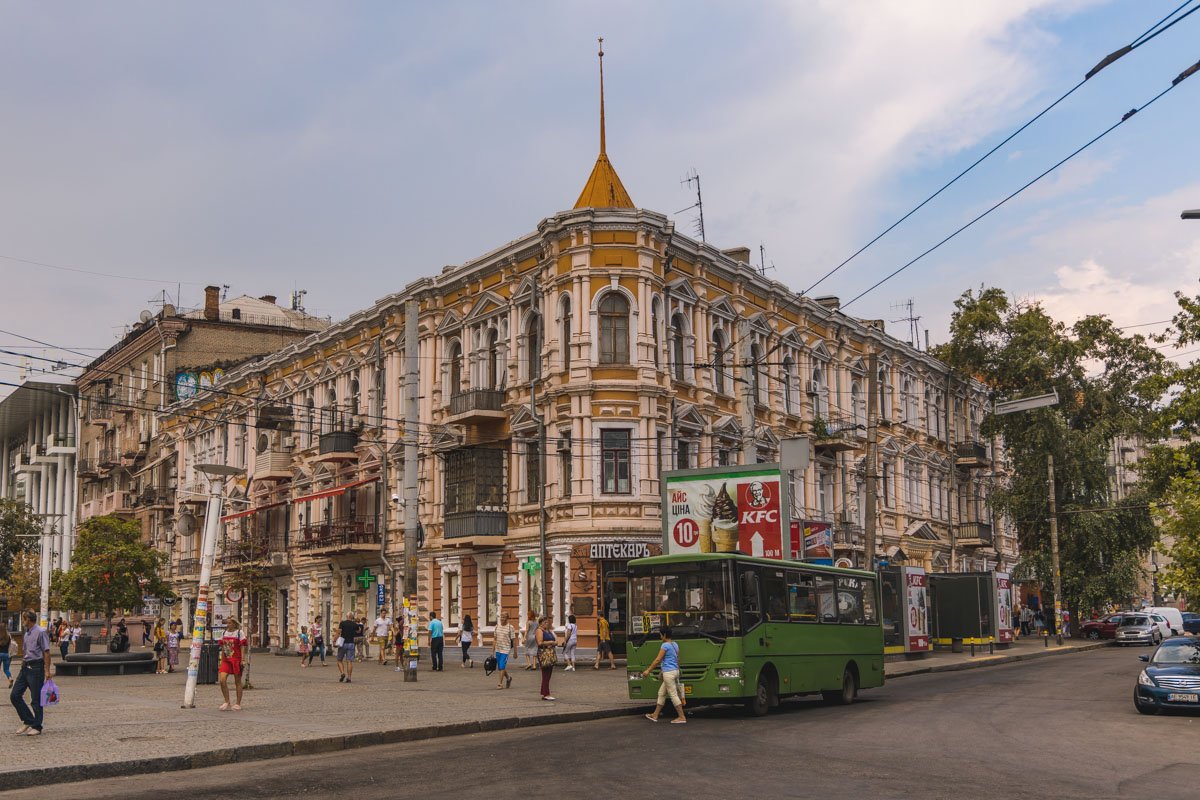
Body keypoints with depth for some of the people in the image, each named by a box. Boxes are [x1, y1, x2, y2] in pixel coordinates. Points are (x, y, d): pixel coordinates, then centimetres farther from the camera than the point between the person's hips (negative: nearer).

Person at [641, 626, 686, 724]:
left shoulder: (665, 645, -13)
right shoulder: (675, 645, 13)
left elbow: (658, 660, -15)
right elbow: (678, 659, 20)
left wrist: (648, 670, -10)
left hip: (668, 673, -9)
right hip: (675, 671, 9)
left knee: (673, 694, -5)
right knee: (661, 693, 15)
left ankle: (682, 717, -5)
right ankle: (655, 715, 21)